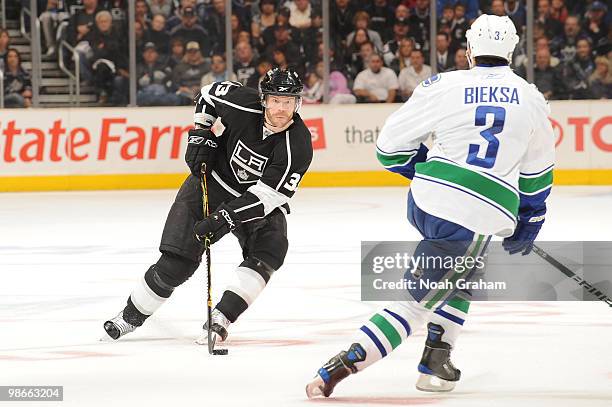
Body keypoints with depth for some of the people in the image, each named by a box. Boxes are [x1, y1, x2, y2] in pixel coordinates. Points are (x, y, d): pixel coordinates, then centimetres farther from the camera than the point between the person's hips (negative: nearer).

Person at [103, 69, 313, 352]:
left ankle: (219, 320, -23)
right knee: (178, 261, -8)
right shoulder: (244, 105, -22)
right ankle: (130, 317, 10)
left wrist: (224, 219, -36)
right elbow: (208, 94, 2)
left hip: (260, 202, 0)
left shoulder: (298, 146, -27)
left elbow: (265, 197, -30)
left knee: (269, 252, -27)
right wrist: (200, 135, -6)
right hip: (215, 180, 0)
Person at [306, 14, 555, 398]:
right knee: (419, 300, 3)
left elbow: (391, 144, 5)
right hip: (479, 220, -2)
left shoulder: (443, 87, 1)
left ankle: (437, 361, 25)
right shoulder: (532, 99, 6)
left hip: (425, 203, 3)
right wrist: (528, 222, 30)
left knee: (458, 276, 30)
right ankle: (345, 364, -9)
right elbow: (537, 172, 17)